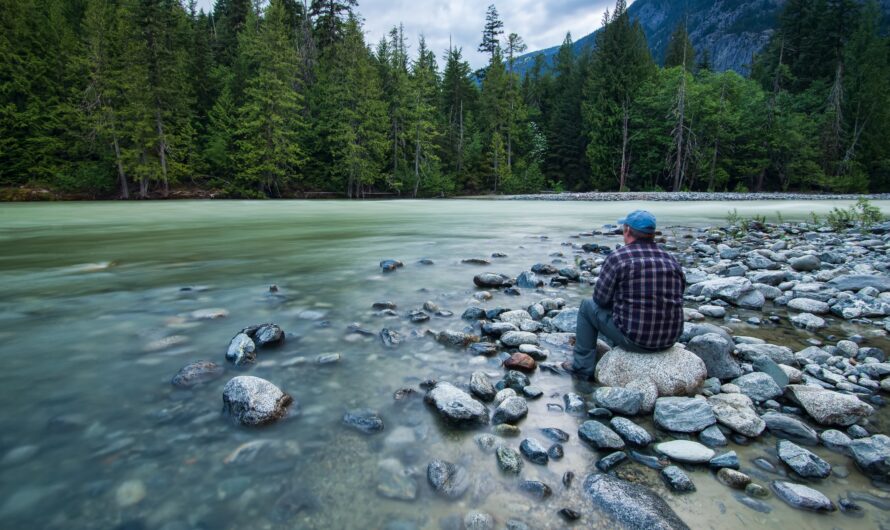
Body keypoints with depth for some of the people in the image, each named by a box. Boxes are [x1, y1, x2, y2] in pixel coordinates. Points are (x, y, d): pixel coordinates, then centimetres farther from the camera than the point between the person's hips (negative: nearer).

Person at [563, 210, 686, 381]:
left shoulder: (617, 257, -12)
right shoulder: (672, 262, 3)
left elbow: (600, 299, -7)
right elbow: (676, 299, 14)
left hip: (633, 338, -5)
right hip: (670, 339, 6)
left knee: (588, 306, 16)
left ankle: (583, 366, 20)